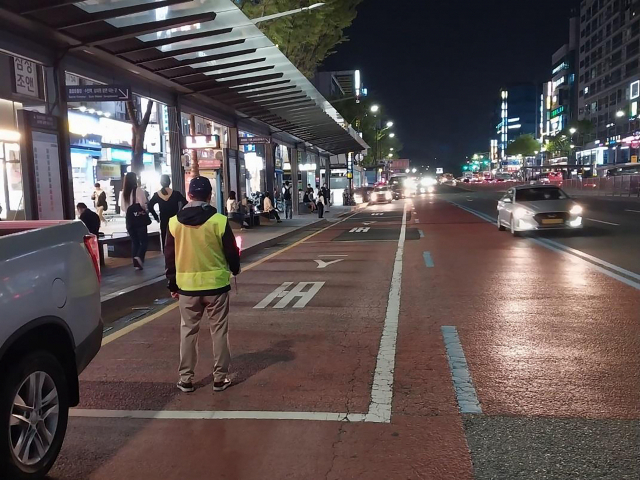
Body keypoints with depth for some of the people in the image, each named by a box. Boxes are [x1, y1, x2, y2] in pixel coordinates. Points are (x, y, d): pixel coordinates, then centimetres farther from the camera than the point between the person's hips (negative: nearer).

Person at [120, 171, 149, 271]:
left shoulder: (123, 193, 4)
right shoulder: (138, 190, -10)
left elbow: (122, 208, 8)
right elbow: (143, 204, -14)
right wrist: (145, 208, 8)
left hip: (130, 220, 4)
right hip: (140, 219, -4)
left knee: (134, 241, 12)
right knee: (144, 240, 5)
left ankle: (136, 263, 11)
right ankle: (139, 256, -18)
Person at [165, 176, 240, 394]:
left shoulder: (174, 222, -2)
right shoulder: (219, 221, -10)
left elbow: (169, 257, 5)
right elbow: (231, 252, -2)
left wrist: (172, 284, 15)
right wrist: (235, 270, 19)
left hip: (187, 286, 2)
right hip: (216, 284, -2)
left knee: (188, 331, 13)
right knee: (219, 331, 9)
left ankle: (185, 378, 18)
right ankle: (220, 377, 15)